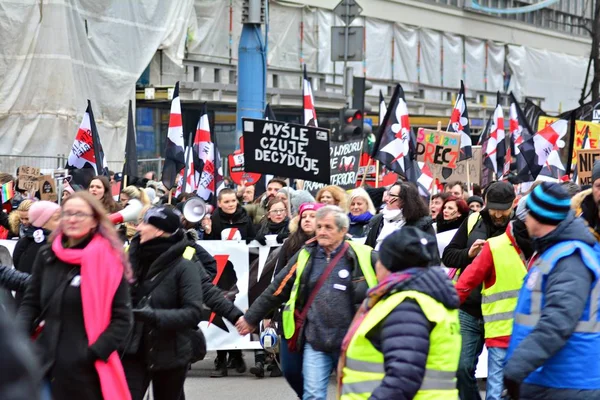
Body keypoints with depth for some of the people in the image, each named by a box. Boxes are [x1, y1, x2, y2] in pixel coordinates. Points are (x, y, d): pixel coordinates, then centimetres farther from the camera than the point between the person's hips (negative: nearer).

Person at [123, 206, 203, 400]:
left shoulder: (184, 266, -12)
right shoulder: (133, 257, 1)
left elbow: (193, 312, -19)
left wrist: (156, 316, -29)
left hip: (169, 354, -3)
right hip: (133, 352, 3)